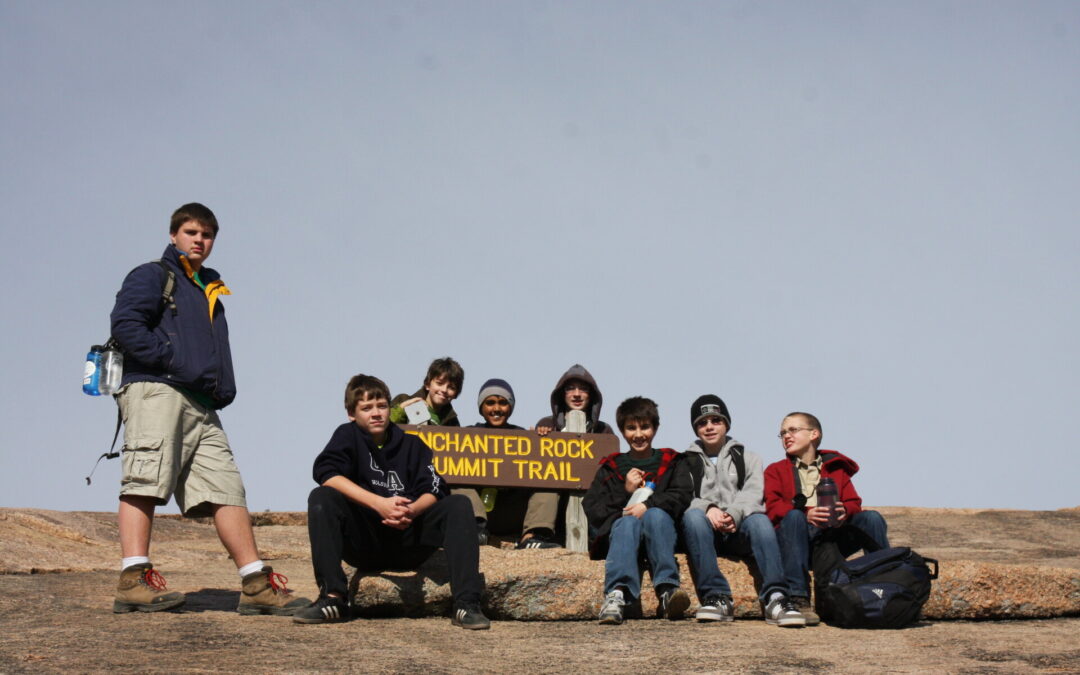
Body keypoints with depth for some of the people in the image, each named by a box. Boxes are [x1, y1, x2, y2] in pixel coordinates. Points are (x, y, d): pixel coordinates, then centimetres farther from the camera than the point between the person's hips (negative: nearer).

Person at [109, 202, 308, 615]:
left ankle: (256, 584, -3)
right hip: (155, 392, -7)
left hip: (201, 406, 7)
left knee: (227, 488, 0)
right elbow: (125, 325, -9)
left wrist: (222, 389, 11)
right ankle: (133, 580, -23)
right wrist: (177, 363, -13)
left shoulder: (211, 291, 32)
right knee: (146, 483, -16)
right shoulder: (153, 276, 9)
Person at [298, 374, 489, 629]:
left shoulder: (412, 445, 14)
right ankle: (333, 598, -32)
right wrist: (379, 503, -27)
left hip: (407, 544, 2)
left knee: (459, 505, -18)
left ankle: (466, 604, -30)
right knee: (321, 498, -24)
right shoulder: (348, 435, 6)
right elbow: (326, 474, -15)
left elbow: (433, 491, 0)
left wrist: (412, 511, -25)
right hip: (363, 543, -2)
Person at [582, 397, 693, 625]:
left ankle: (667, 589, -49)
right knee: (628, 522, -35)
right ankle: (617, 594, -58)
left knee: (656, 515, -34)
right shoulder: (611, 467, 22)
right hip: (620, 527, 0)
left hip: (660, 529, 0)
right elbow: (591, 508, 9)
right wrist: (625, 492, -6)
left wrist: (648, 505, -16)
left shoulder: (671, 462, 21)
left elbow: (683, 495, 1)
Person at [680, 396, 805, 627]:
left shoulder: (748, 458, 23)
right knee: (693, 516, -35)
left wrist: (733, 514, -19)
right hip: (706, 531, 0)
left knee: (759, 519, -34)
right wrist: (708, 509, -18)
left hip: (739, 532, 0)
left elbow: (752, 494, 3)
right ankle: (717, 597, -41)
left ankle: (774, 597, -46)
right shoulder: (687, 461, 23)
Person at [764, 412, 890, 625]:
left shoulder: (836, 467, 23)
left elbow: (854, 502, 10)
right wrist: (807, 514, -21)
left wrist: (844, 511, -17)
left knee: (872, 518, -19)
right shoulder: (776, 470, 18)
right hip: (799, 539, -2)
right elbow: (773, 507, 0)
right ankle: (798, 599, -42)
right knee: (794, 517, -34)